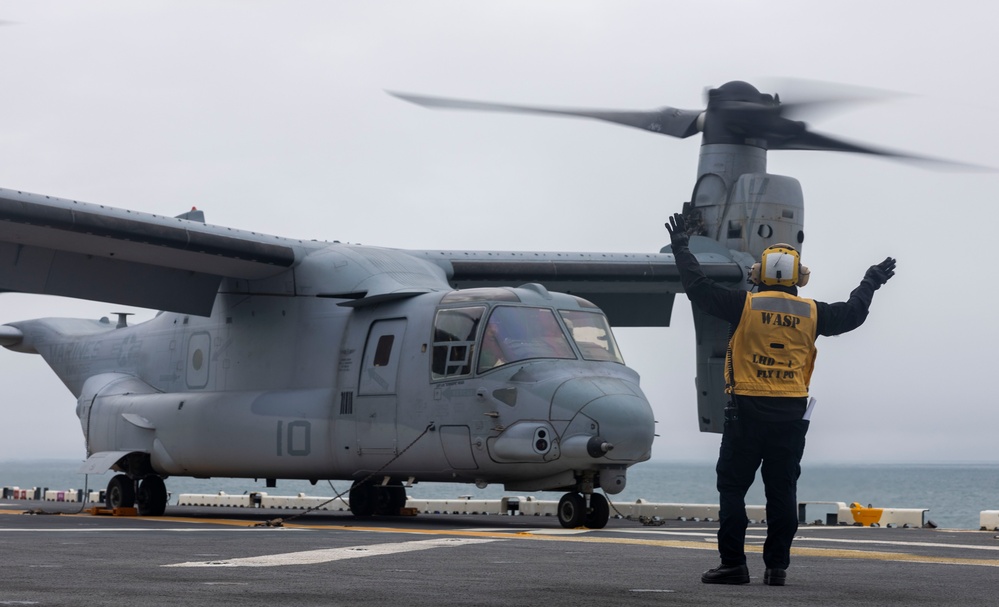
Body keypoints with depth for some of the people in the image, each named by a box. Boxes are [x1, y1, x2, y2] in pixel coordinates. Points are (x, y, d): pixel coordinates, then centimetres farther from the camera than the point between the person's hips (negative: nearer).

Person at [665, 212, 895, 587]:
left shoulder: (745, 306, -5)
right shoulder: (812, 313, 3)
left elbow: (699, 288, 0)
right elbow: (852, 314, 16)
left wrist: (681, 248, 13)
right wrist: (870, 284, 34)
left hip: (746, 411, -3)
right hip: (791, 415, 3)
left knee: (732, 488, 3)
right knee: (782, 491, 7)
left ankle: (733, 563, -1)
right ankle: (776, 566, 7)